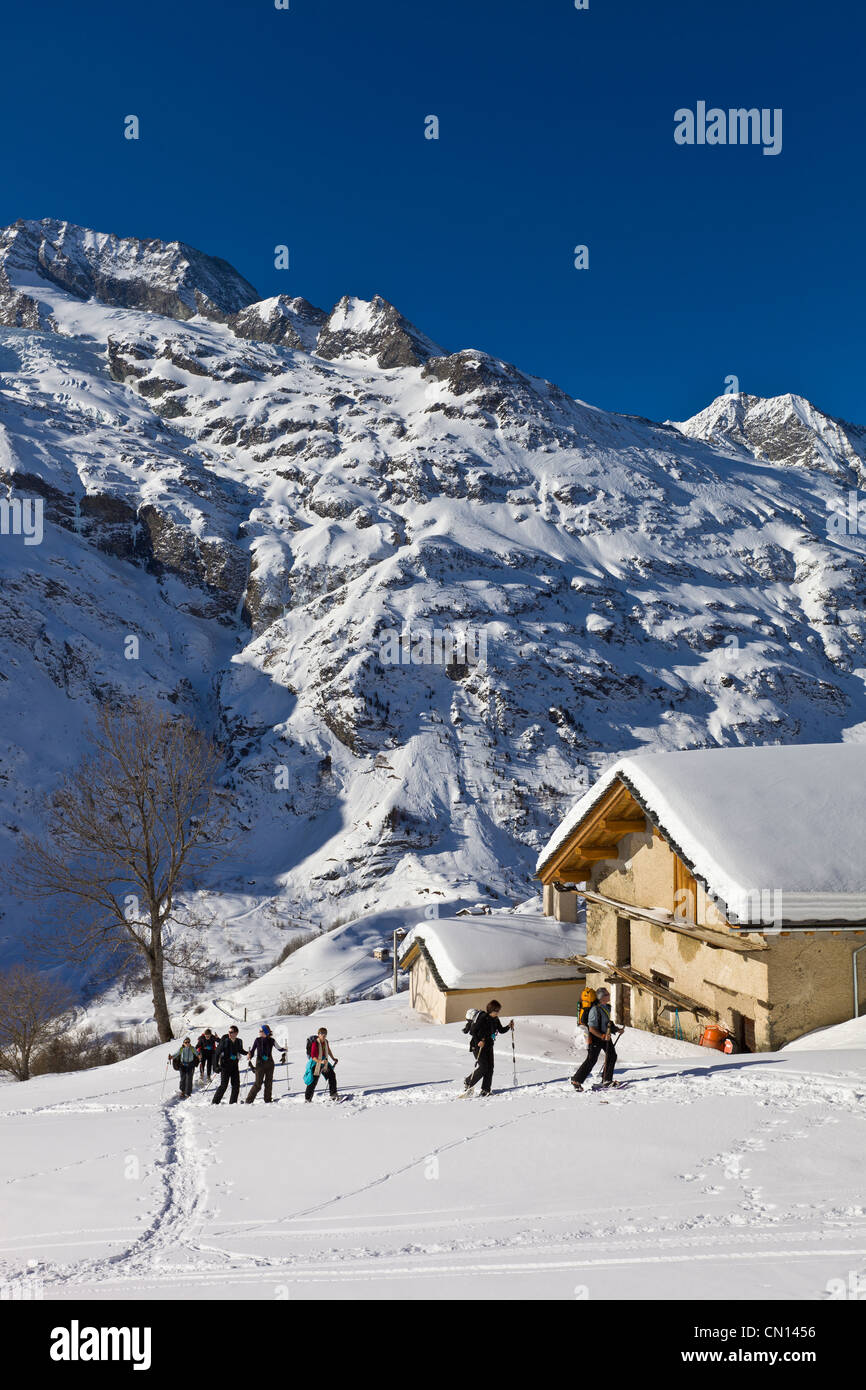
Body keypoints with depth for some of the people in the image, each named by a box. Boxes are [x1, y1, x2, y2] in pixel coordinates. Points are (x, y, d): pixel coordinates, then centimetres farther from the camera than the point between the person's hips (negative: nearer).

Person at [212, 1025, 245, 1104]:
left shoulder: (239, 1042, 2)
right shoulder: (224, 1040, -10)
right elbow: (217, 1052, -8)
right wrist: (216, 1065, -13)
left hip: (235, 1066, 4)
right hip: (225, 1065, -4)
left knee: (236, 1085, 2)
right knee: (224, 1085, -8)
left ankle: (233, 1102, 13)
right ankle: (215, 1102, 3)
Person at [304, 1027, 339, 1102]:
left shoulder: (326, 1042, 0)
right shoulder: (315, 1043, -22)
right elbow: (313, 1056, -24)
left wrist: (333, 1058, 26)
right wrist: (320, 1061, -37)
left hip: (325, 1063, 7)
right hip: (316, 1064, -7)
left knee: (332, 1075, 1)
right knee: (313, 1082, -3)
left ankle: (333, 1094, 9)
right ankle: (307, 1099, 11)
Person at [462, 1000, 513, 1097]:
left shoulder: (496, 1020, 4)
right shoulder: (482, 1018, -18)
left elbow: (501, 1030, 14)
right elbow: (472, 1031, -15)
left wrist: (509, 1027, -4)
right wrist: (478, 1042, -24)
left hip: (488, 1046, 7)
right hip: (478, 1046, -7)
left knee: (490, 1068, -1)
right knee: (483, 1067, -14)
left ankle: (485, 1090, 6)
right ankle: (468, 1083, 4)